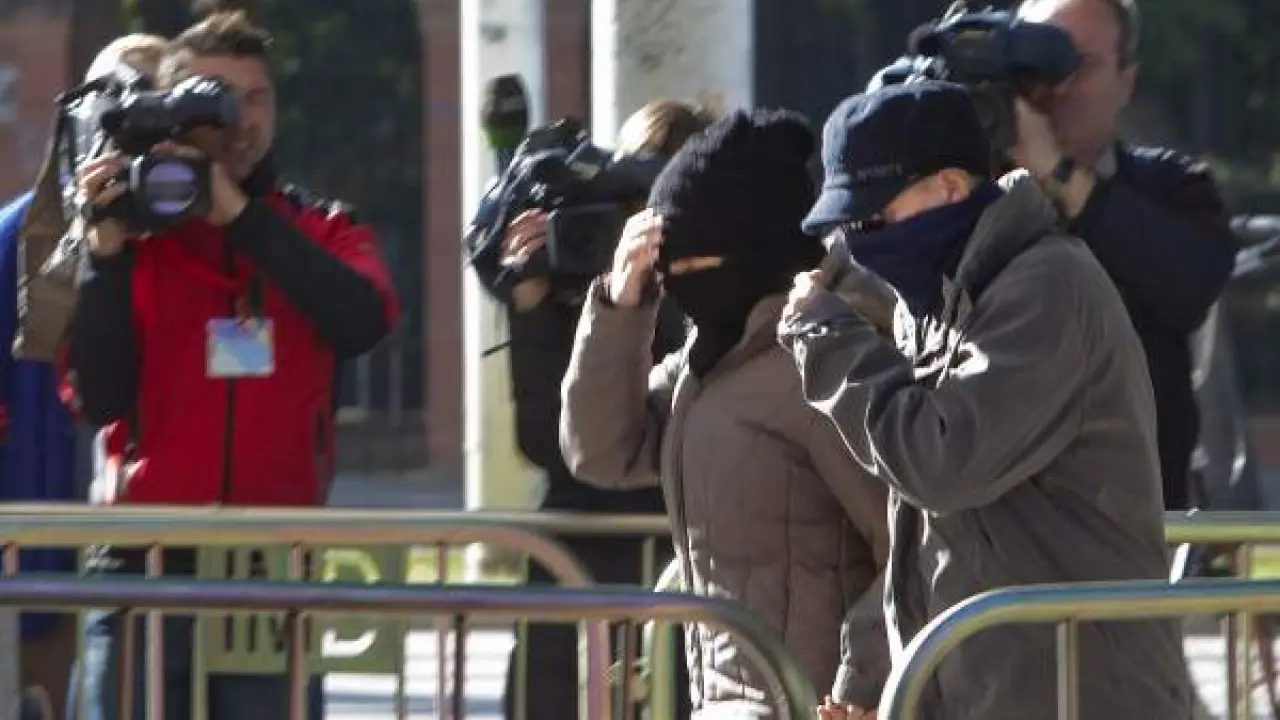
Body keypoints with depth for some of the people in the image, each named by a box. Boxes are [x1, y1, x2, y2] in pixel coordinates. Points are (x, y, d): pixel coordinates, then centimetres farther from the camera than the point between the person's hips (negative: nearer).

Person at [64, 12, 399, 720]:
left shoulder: (321, 230, 12)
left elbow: (362, 321, -10)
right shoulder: (129, 231, 8)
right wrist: (105, 255, -10)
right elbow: (102, 398, -2)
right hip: (147, 563, -1)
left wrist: (240, 215, -13)